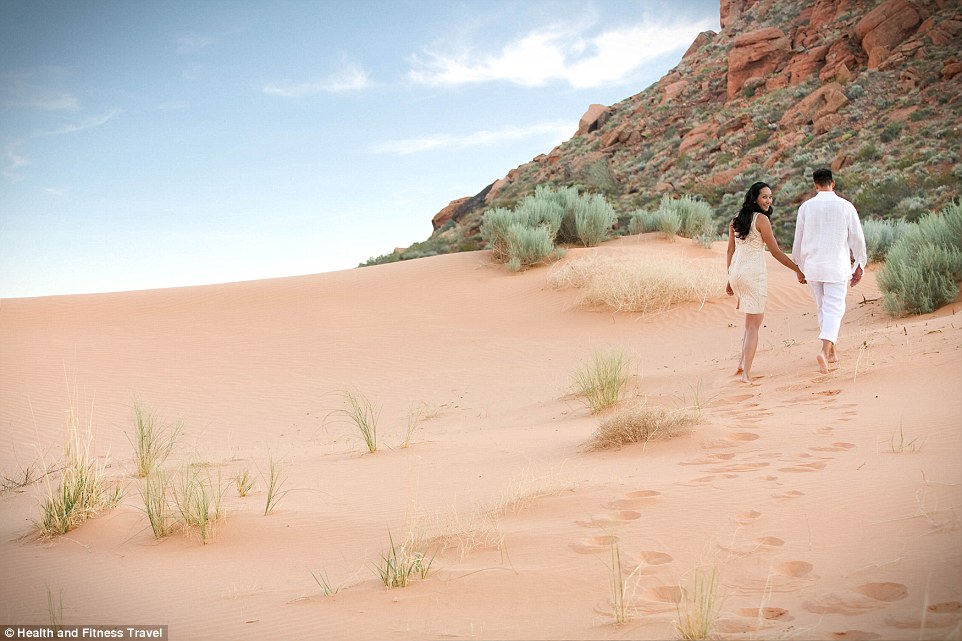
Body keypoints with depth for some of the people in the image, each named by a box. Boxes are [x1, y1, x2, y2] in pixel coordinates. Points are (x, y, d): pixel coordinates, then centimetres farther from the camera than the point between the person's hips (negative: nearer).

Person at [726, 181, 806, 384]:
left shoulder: (736, 220, 11)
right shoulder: (761, 219, -10)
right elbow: (776, 251, -9)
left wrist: (730, 280, 19)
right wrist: (798, 270, 0)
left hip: (735, 272, 7)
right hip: (754, 274, -7)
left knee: (753, 319, 23)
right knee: (753, 325, 0)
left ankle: (742, 363, 18)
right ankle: (746, 373, -4)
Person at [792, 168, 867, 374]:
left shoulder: (806, 207, -2)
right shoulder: (846, 206, -4)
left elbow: (798, 240, 3)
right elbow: (857, 238, 1)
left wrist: (798, 266, 17)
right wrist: (859, 266, 12)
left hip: (813, 266, 2)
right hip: (837, 266, -2)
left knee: (822, 308, 16)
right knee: (834, 309, -2)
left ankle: (831, 352, 25)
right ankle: (825, 350, -21)